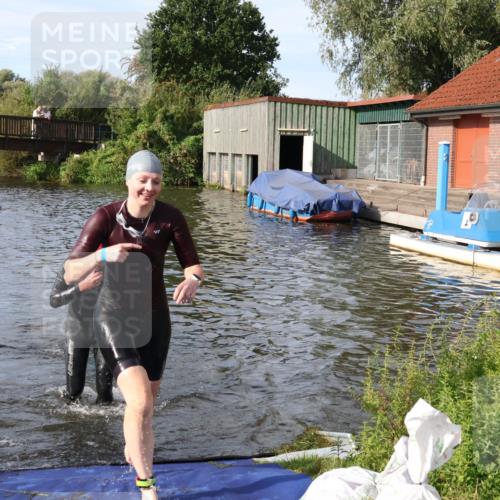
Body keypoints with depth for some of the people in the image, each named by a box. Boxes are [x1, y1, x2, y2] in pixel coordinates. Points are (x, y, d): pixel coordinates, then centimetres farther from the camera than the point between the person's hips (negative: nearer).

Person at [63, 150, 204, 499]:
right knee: (141, 402, -20)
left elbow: (195, 266, -9)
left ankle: (133, 448, 55)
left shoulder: (171, 217, -12)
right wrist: (102, 255, -37)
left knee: (146, 401, 21)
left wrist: (192, 281, -33)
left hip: (155, 318, 4)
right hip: (114, 318, -4)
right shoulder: (105, 217, -18)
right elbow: (70, 273, -18)